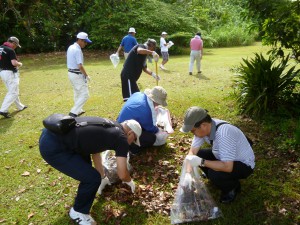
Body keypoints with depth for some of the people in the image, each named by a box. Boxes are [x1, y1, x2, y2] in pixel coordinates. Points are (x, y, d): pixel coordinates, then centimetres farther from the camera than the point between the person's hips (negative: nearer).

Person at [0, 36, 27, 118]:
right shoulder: (10, 50, -16)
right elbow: (14, 63, -25)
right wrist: (20, 64, -6)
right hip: (10, 73, -9)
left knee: (12, 91, 19)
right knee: (13, 92, -5)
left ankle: (20, 106, 32)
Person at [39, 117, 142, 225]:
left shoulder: (109, 127, 18)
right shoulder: (121, 138, -6)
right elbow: (122, 175, -2)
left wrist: (103, 177, 40)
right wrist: (130, 181, 21)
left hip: (51, 132, 10)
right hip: (52, 147, -10)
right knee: (93, 178, -4)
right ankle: (78, 212, 21)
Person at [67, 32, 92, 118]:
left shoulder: (70, 47, 10)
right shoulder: (77, 50, -19)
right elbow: (80, 66, -24)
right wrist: (86, 76, -13)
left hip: (70, 72, 10)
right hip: (77, 74, -10)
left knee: (77, 93, 22)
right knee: (84, 94, -5)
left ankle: (78, 110, 34)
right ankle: (73, 112, -7)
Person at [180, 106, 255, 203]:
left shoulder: (223, 133, -38)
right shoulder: (204, 127, -15)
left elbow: (227, 167, -38)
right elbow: (192, 151, -9)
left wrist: (201, 162, -36)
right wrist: (188, 174, -18)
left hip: (243, 165, -7)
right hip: (223, 157, 7)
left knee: (214, 174, -30)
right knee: (197, 155, -6)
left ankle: (233, 187, 2)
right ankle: (213, 177, 15)